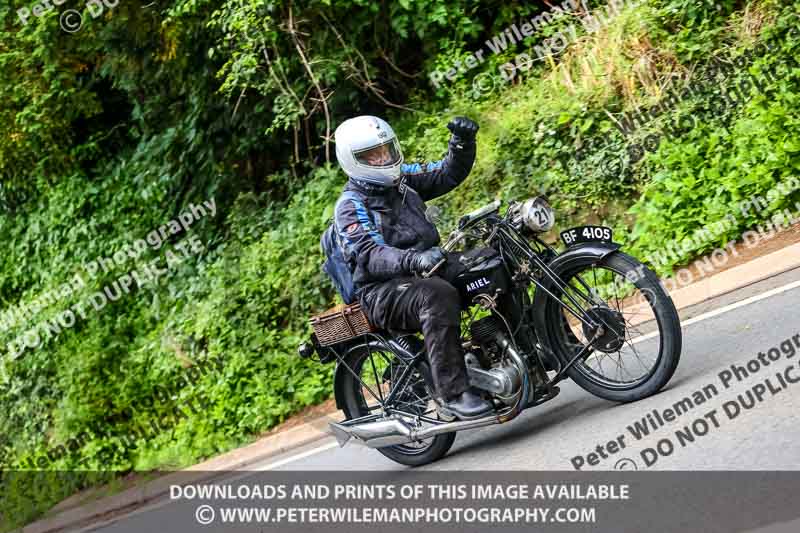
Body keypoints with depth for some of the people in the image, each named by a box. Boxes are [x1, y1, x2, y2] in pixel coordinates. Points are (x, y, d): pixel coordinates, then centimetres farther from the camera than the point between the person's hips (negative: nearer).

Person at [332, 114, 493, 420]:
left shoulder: (402, 178, 13)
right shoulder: (350, 206, -8)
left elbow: (448, 175, 15)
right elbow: (369, 256, -23)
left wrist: (463, 142, -4)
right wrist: (413, 259, -40)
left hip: (424, 271, 8)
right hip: (382, 290, -7)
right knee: (437, 296, -38)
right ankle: (451, 395, -39)